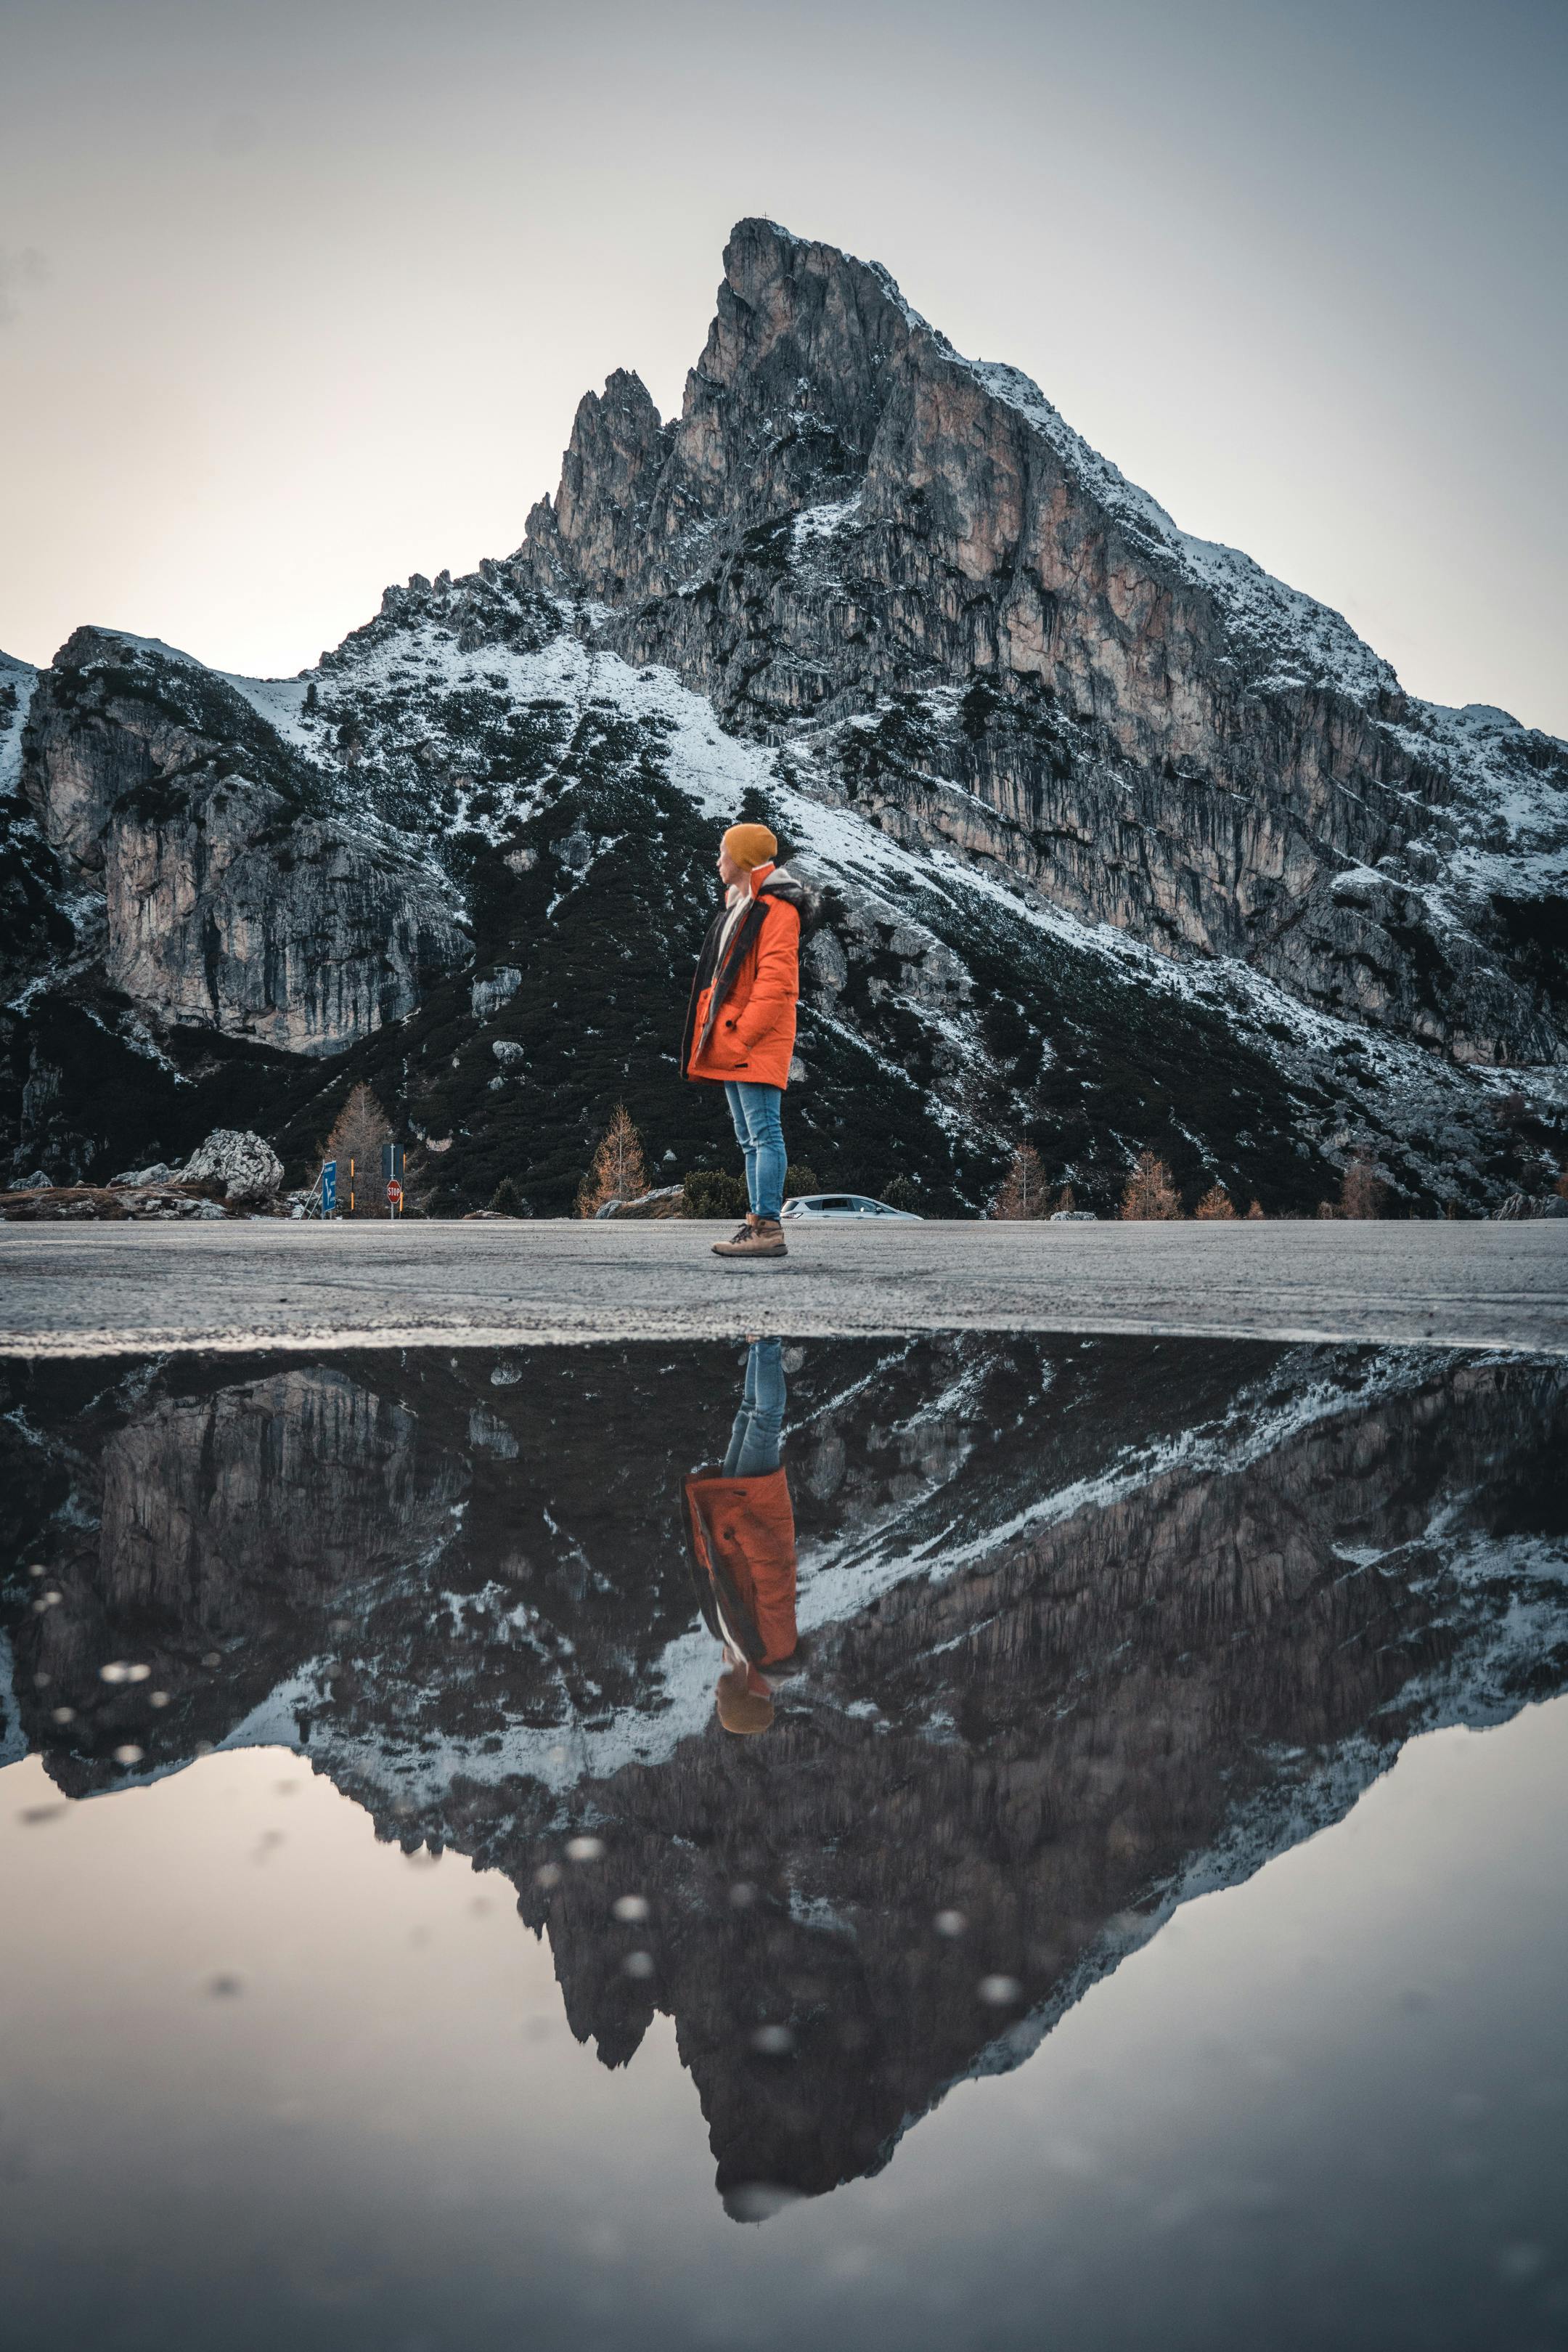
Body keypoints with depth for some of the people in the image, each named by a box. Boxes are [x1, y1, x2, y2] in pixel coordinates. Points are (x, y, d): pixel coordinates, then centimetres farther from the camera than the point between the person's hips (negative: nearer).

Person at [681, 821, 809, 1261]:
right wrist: (721, 1036, 16)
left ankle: (769, 1229, -12)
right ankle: (756, 1223, 14)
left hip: (756, 1043, -10)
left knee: (763, 1132, -11)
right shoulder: (738, 907, 22)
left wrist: (744, 1035, -22)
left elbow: (776, 980, -18)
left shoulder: (775, 908, -9)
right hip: (732, 1043, 10)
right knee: (750, 1138, 10)